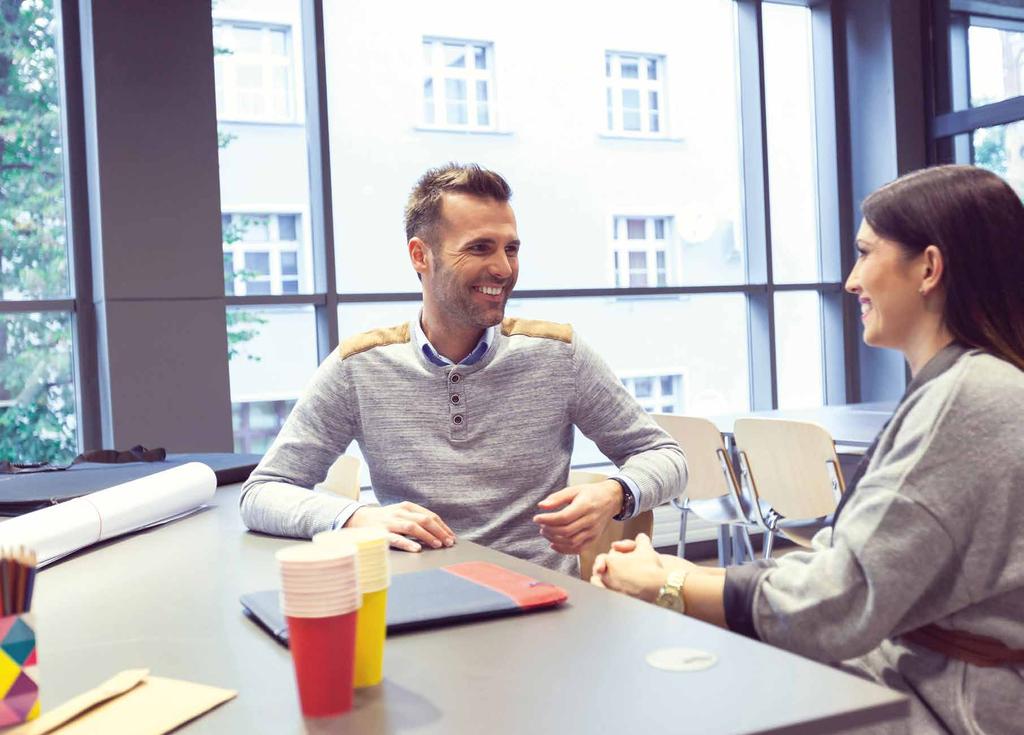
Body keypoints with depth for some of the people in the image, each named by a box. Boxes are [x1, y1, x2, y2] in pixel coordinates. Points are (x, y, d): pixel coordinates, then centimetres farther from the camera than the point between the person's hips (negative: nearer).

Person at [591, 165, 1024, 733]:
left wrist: (665, 587, -9)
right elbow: (848, 565, 7)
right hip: (906, 673, 8)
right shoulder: (953, 389, 12)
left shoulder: (969, 400, -20)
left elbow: (833, 607, -21)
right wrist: (692, 575, -3)